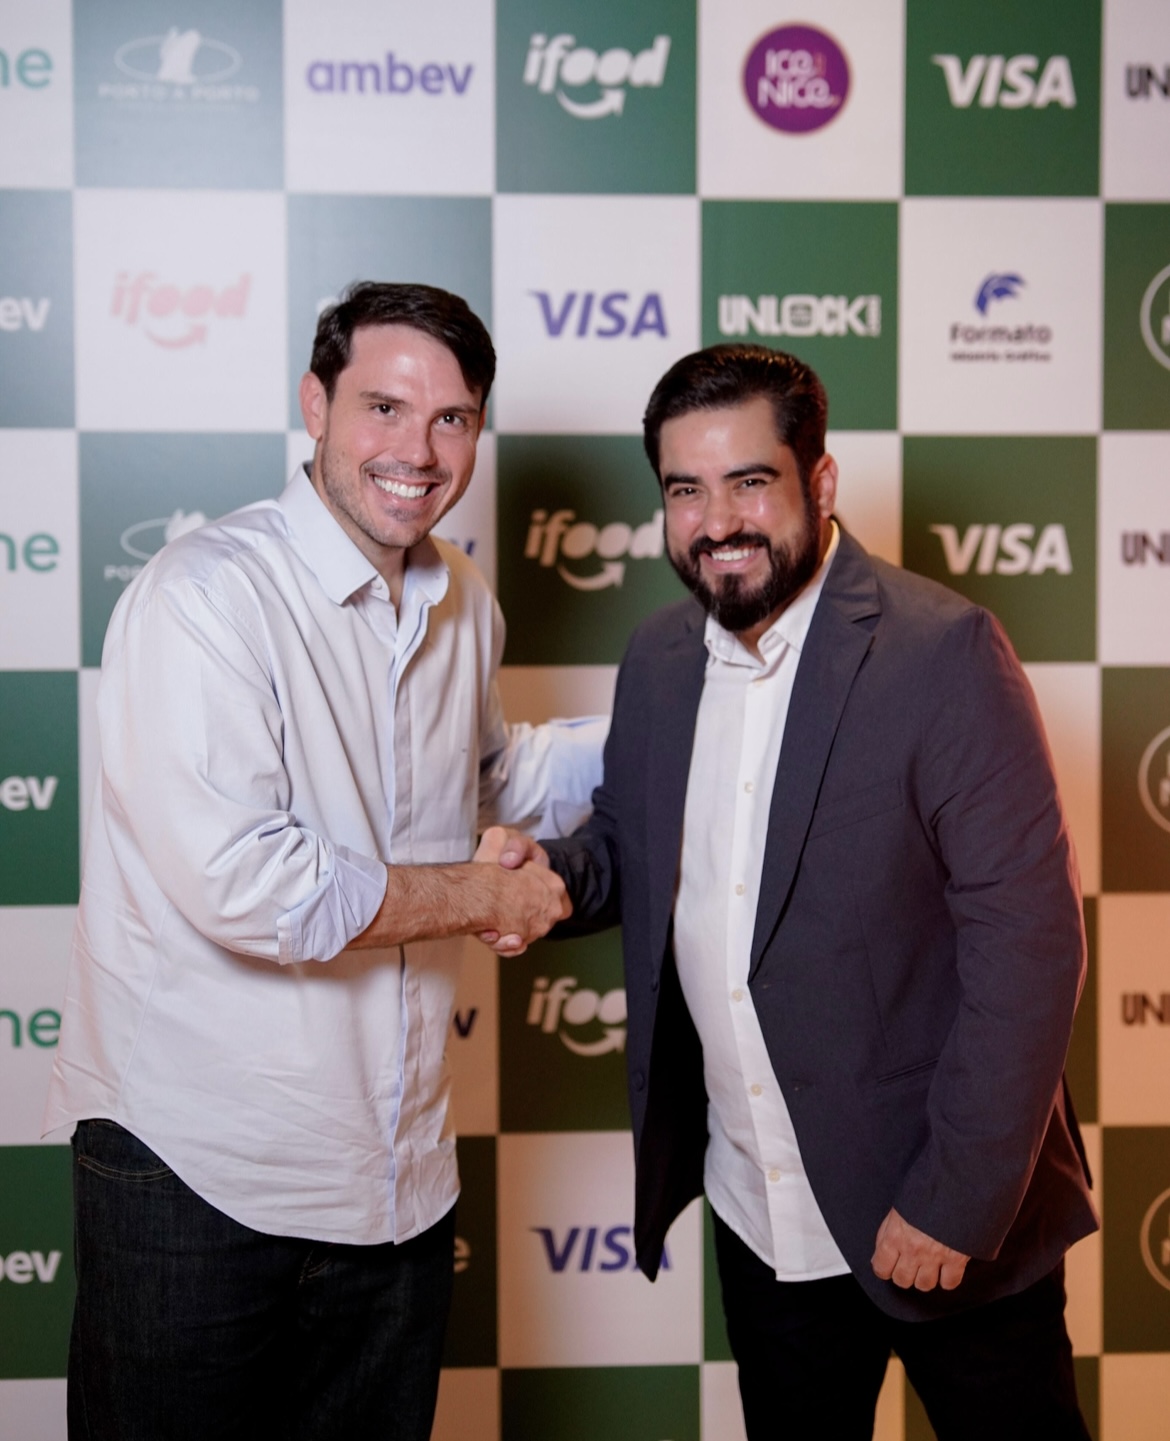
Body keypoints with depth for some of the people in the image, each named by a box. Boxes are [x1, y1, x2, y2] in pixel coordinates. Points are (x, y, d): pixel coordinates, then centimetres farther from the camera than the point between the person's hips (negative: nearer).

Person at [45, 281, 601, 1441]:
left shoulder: (462, 607, 7)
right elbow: (240, 885, -27)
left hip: (394, 1181, 7)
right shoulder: (207, 595, -18)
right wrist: (481, 896, -15)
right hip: (196, 1179, -6)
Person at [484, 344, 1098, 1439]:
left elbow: (1028, 936, -19)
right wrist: (551, 875, -10)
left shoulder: (942, 652, -17)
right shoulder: (657, 660, 1)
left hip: (949, 1219, -5)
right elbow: (630, 845, 14)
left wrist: (957, 1199, -19)